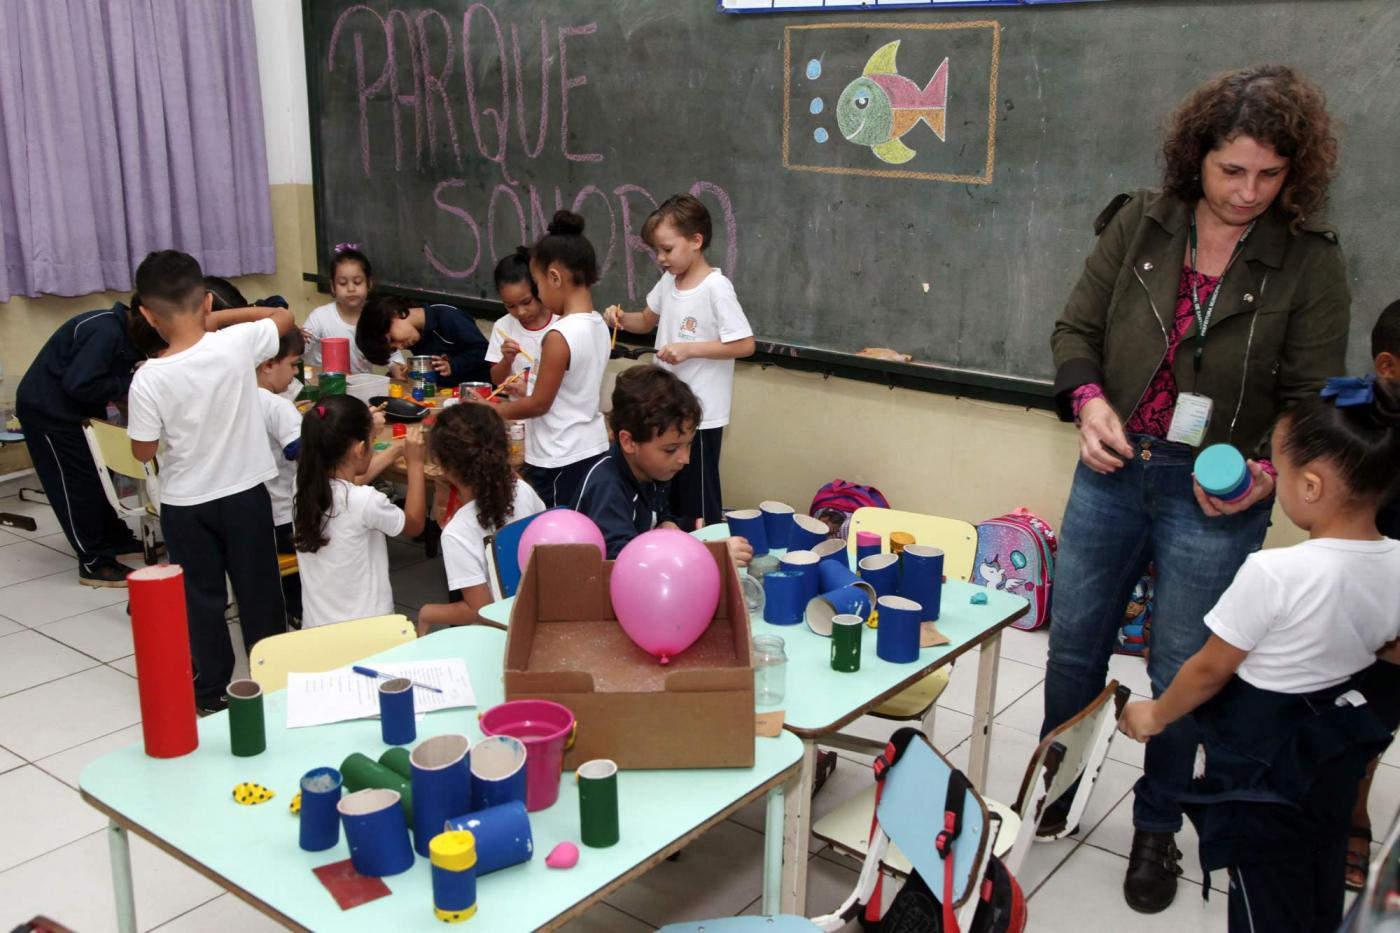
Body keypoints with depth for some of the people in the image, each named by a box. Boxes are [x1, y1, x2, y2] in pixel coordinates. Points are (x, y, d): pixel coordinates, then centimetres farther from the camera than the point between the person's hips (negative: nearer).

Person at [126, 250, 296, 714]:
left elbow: (143, 451, -8)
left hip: (186, 504, -1)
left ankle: (211, 691, 25)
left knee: (202, 599, 14)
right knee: (258, 591, 15)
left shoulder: (148, 379, -19)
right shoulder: (237, 344, -15)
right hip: (246, 493, 2)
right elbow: (285, 317, 5)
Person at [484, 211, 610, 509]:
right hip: (593, 450, 8)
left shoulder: (559, 336, -22)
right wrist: (526, 390, 20)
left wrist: (490, 410, 0)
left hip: (559, 463, -8)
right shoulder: (598, 325, 3)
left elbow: (539, 404, -14)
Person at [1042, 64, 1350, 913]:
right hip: (1112, 471, 3)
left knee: (1182, 671, 9)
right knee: (1074, 643, 15)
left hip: (1217, 495, -2)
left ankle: (1157, 828, 32)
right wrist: (1088, 400, -14)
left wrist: (1266, 470, -21)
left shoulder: (1312, 261, -7)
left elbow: (1311, 395, -4)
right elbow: (1077, 328, 4)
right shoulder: (1139, 223, -2)